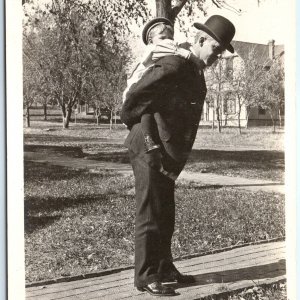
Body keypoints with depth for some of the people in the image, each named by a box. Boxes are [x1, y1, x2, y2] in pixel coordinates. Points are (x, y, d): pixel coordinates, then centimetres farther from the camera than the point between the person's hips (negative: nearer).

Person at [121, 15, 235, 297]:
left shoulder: (196, 74, 13)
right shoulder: (174, 66, -19)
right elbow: (136, 94, -24)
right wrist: (132, 122, -6)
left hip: (166, 157, 10)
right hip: (149, 153, -9)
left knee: (165, 217, 17)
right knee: (149, 217, -2)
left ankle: (164, 268, 30)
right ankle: (145, 277, 9)